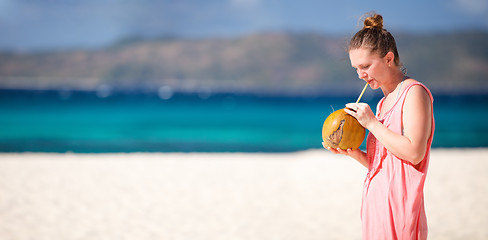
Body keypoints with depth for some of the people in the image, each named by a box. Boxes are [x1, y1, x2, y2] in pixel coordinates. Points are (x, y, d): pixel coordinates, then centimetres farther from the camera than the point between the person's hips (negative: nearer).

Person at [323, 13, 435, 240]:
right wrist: (353, 153, 3)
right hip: (376, 204, 8)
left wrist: (371, 123, -13)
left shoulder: (414, 93, -7)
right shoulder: (383, 103, 18)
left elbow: (414, 153, -19)